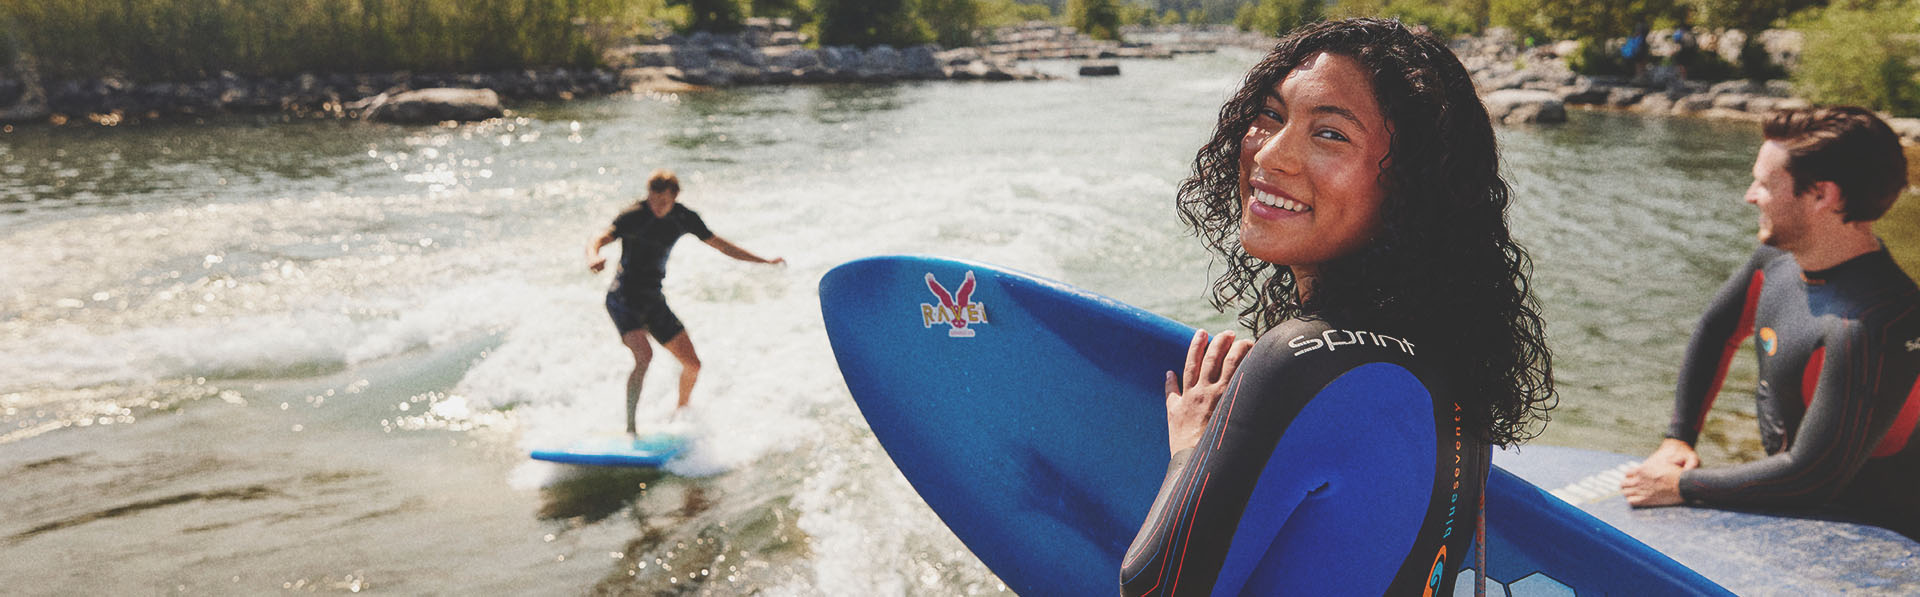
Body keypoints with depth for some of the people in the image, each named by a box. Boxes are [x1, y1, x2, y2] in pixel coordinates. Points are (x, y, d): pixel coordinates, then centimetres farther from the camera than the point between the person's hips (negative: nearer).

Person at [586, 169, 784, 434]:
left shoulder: (684, 218, 0)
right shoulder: (632, 215, -16)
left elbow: (719, 244, 12)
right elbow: (597, 239, -28)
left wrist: (764, 260, 10)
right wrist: (593, 257, -52)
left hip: (653, 300, 6)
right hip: (623, 299, -6)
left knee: (692, 364, 5)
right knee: (644, 356, -28)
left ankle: (681, 409, 34)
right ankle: (629, 429, -21)